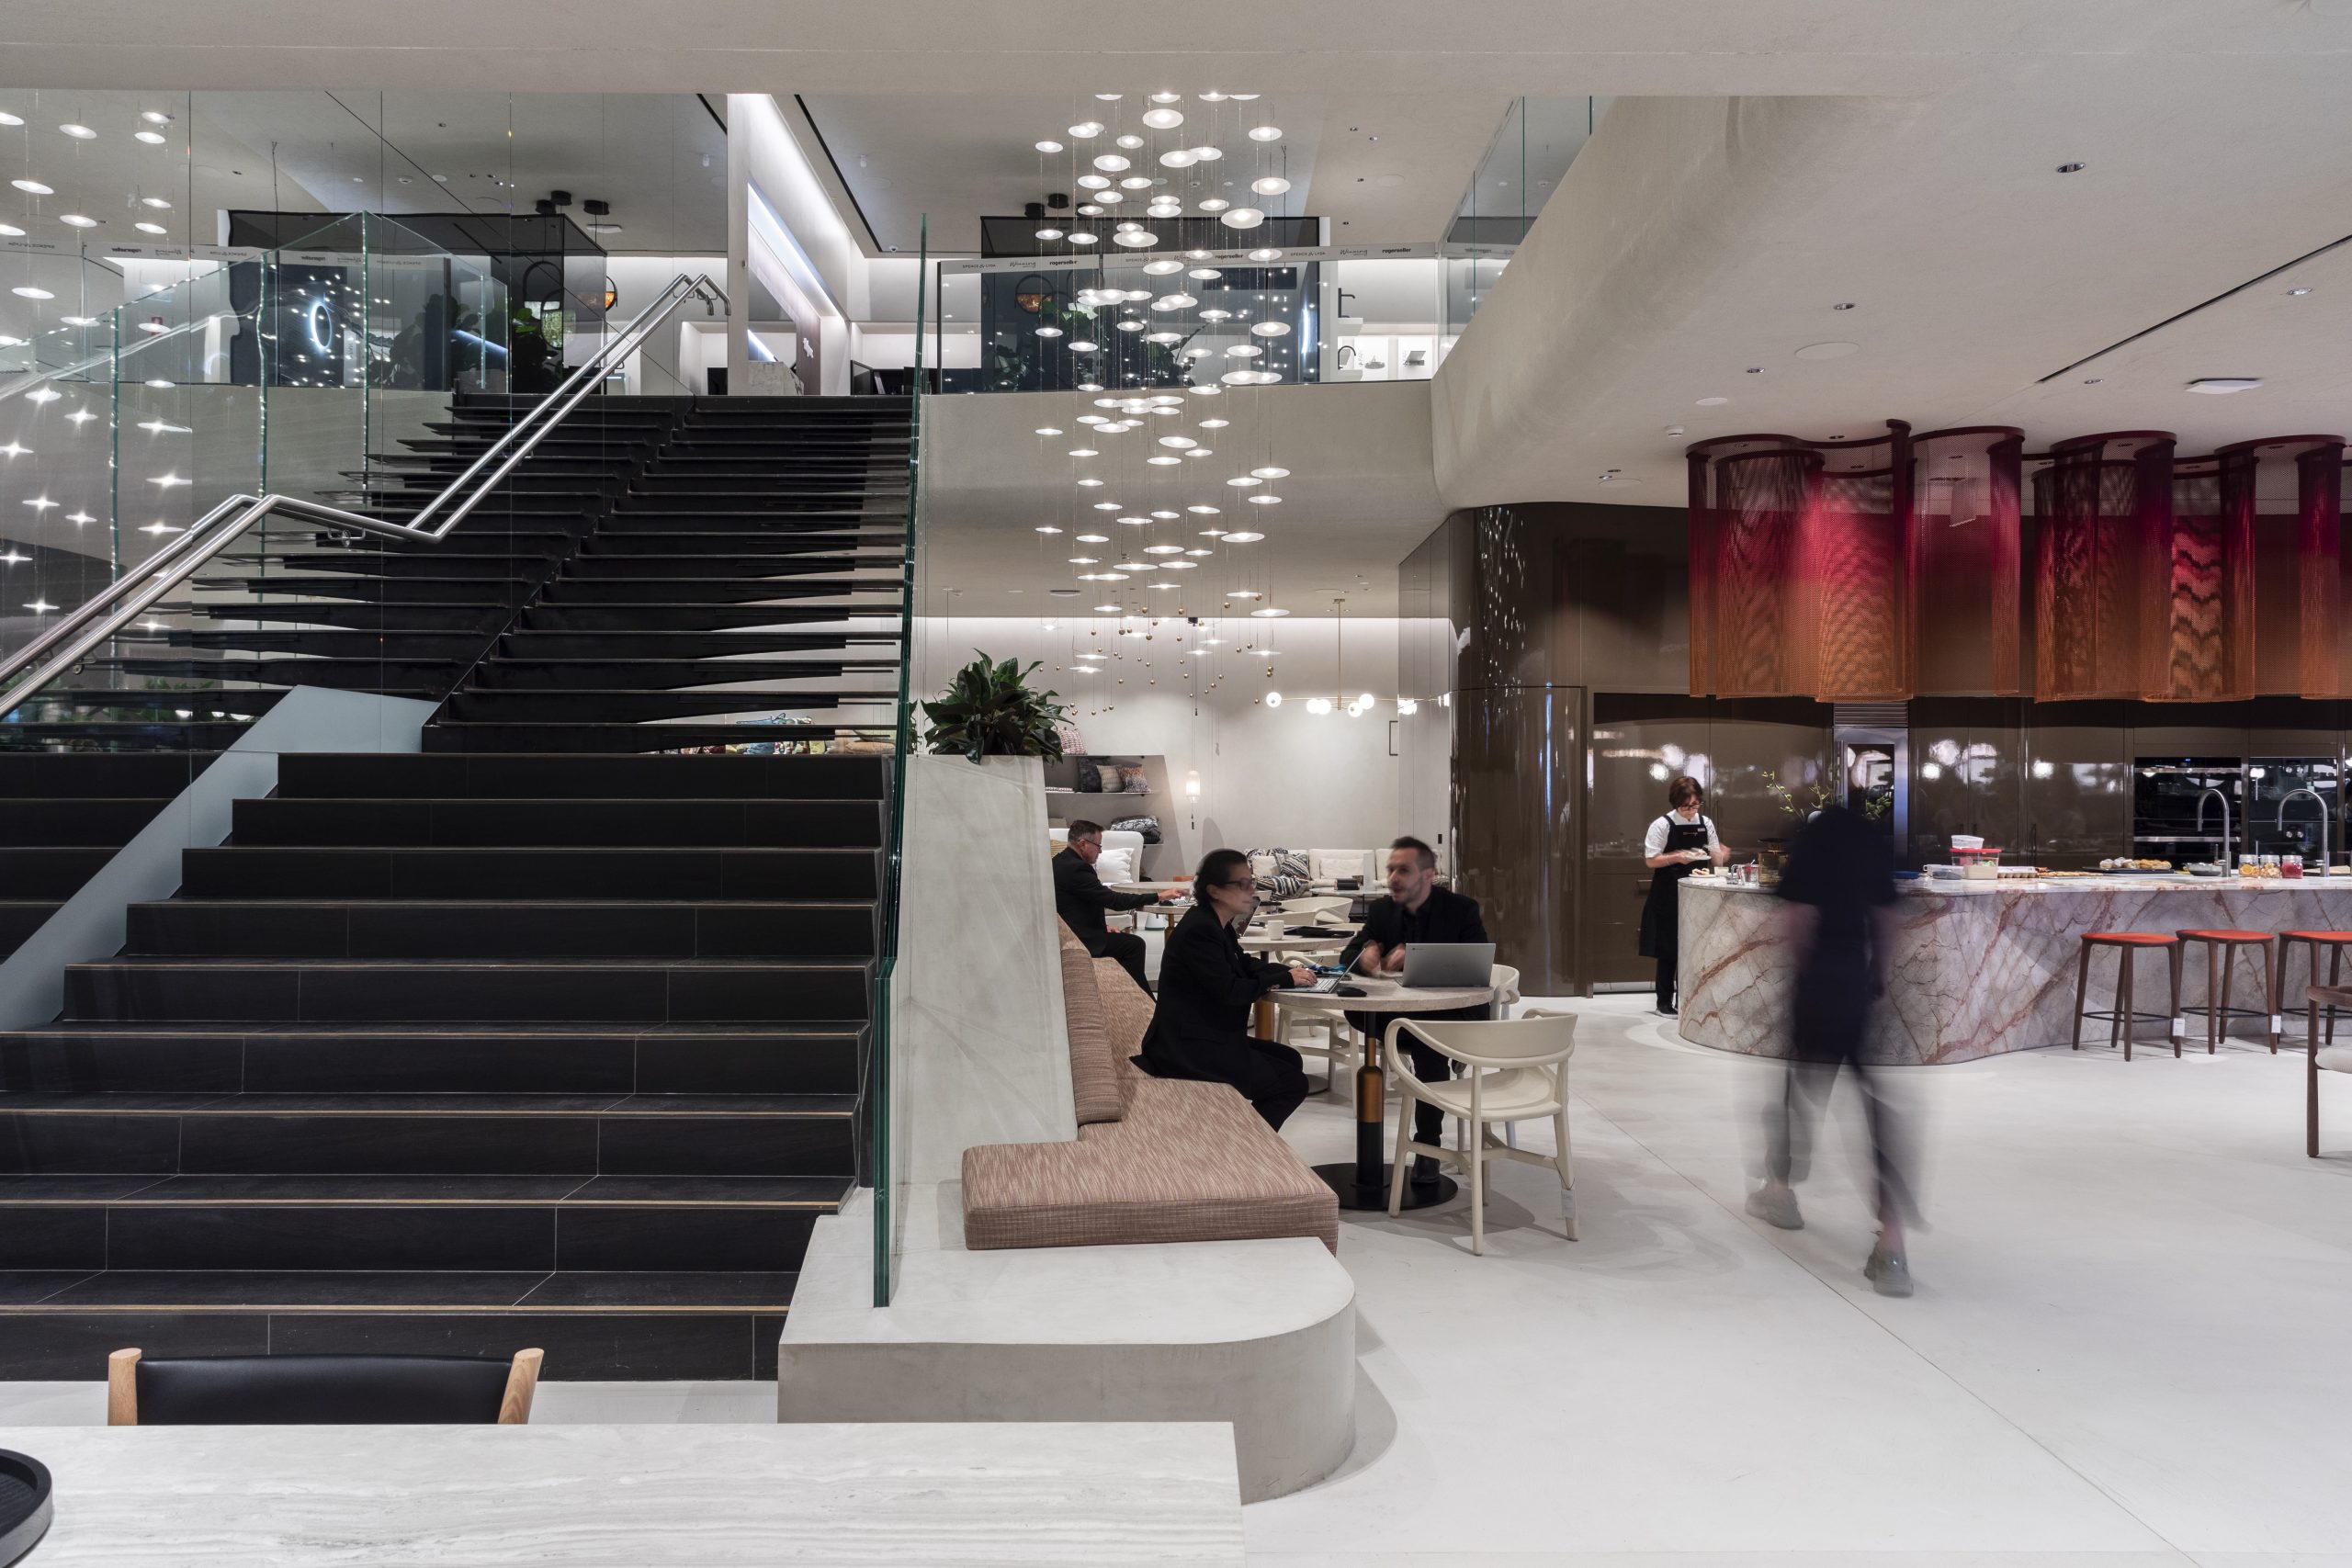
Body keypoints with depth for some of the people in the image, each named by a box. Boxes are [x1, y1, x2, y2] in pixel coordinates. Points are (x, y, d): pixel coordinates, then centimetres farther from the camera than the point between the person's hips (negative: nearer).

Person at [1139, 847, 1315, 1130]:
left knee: (1290, 1059, 17)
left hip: (1208, 1037, 11)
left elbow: (1244, 965, 18)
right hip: (1187, 1049, -11)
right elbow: (1230, 991, -26)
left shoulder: (1216, 923, 10)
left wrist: (1287, 970, 0)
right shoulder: (1199, 930, -21)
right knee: (1292, 1083, -6)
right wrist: (1284, 979, -14)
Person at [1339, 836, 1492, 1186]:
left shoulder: (1462, 909, -8)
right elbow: (1347, 957, 1)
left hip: (1456, 1012, -4)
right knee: (1355, 1010, -25)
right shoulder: (1381, 910, 4)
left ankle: (1428, 1144, -24)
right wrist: (1365, 955, -25)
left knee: (1429, 1038, -36)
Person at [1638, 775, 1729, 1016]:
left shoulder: (1705, 823, 4)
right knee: (1667, 949, 2)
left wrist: (1722, 854, -15)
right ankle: (1664, 1003, 13)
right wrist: (1677, 857, -21)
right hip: (1667, 895, -4)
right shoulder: (1662, 825, -9)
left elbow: (1717, 858, 7)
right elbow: (1650, 860, -9)